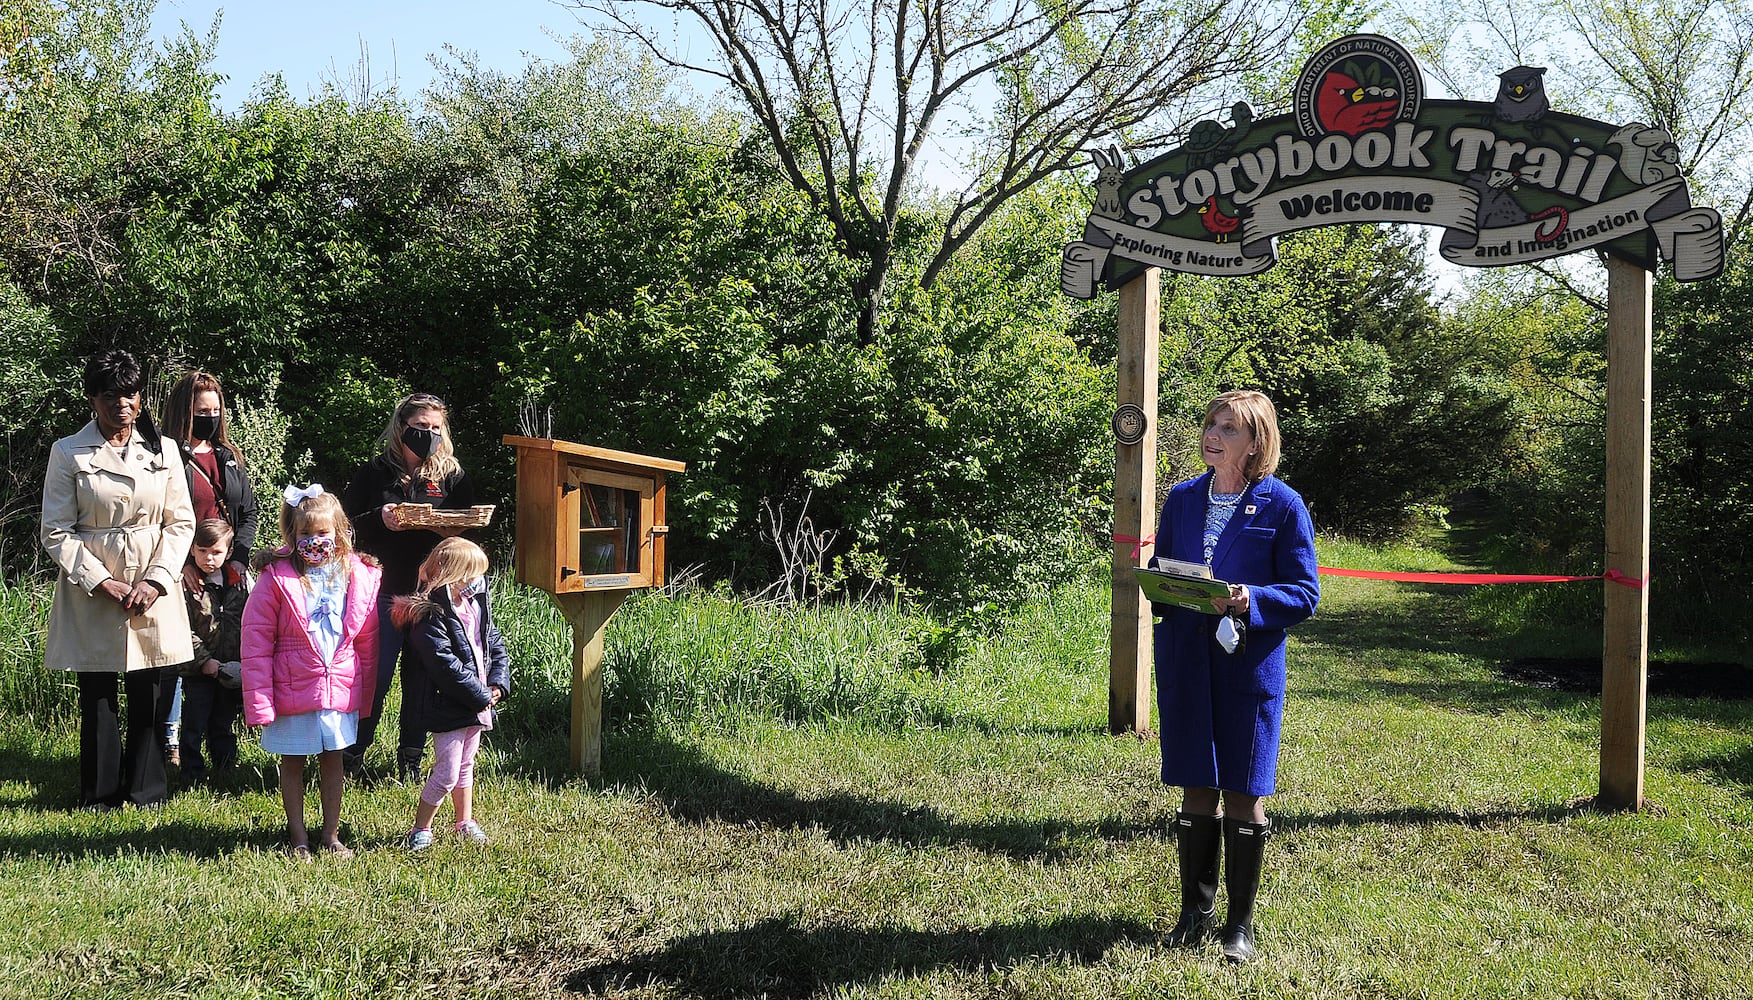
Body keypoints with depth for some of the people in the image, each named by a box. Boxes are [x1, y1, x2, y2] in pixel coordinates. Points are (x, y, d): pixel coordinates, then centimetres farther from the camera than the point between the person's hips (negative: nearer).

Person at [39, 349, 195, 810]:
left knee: (148, 693, 5)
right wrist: (102, 582, -12)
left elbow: (181, 522, 5)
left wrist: (155, 581, -7)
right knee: (97, 695, 4)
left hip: (151, 589, 2)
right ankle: (100, 793, 18)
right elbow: (56, 532, -3)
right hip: (90, 588, -1)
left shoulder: (162, 450, 5)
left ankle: (146, 789, 19)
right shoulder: (68, 453, -1)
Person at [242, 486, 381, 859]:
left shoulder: (359, 576, -2)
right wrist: (258, 701, -12)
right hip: (291, 689, -2)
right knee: (292, 760, 10)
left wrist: (365, 695, 7)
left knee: (333, 758, 13)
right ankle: (298, 838, 23)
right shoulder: (276, 577, -11)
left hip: (340, 687, 2)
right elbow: (256, 642, -9)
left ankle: (331, 835, 26)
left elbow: (366, 642, 6)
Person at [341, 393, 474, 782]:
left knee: (422, 678, 7)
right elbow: (347, 524, -1)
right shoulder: (375, 472, 4)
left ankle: (410, 761, 19)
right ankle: (353, 754, 15)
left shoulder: (453, 477, 9)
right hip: (383, 592, -2)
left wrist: (453, 532, -12)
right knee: (374, 677, -1)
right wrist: (379, 520, -19)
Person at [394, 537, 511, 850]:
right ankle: (420, 829, 11)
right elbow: (447, 666, -25)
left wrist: (497, 684, -3)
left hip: (478, 704, 8)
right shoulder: (431, 617, -21)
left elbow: (495, 645, 12)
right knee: (446, 774, -4)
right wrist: (482, 696, -19)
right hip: (448, 708, -8)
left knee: (466, 766, 22)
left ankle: (465, 822, 36)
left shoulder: (477, 606, 7)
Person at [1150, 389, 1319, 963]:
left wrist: (1251, 601, -21)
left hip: (1249, 664, -3)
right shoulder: (1182, 499, 8)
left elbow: (1305, 593, -4)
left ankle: (1240, 923, 15)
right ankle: (1195, 912, 21)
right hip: (1186, 664, 4)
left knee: (1243, 796, 3)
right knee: (1197, 791, 9)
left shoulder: (1282, 505, -5)